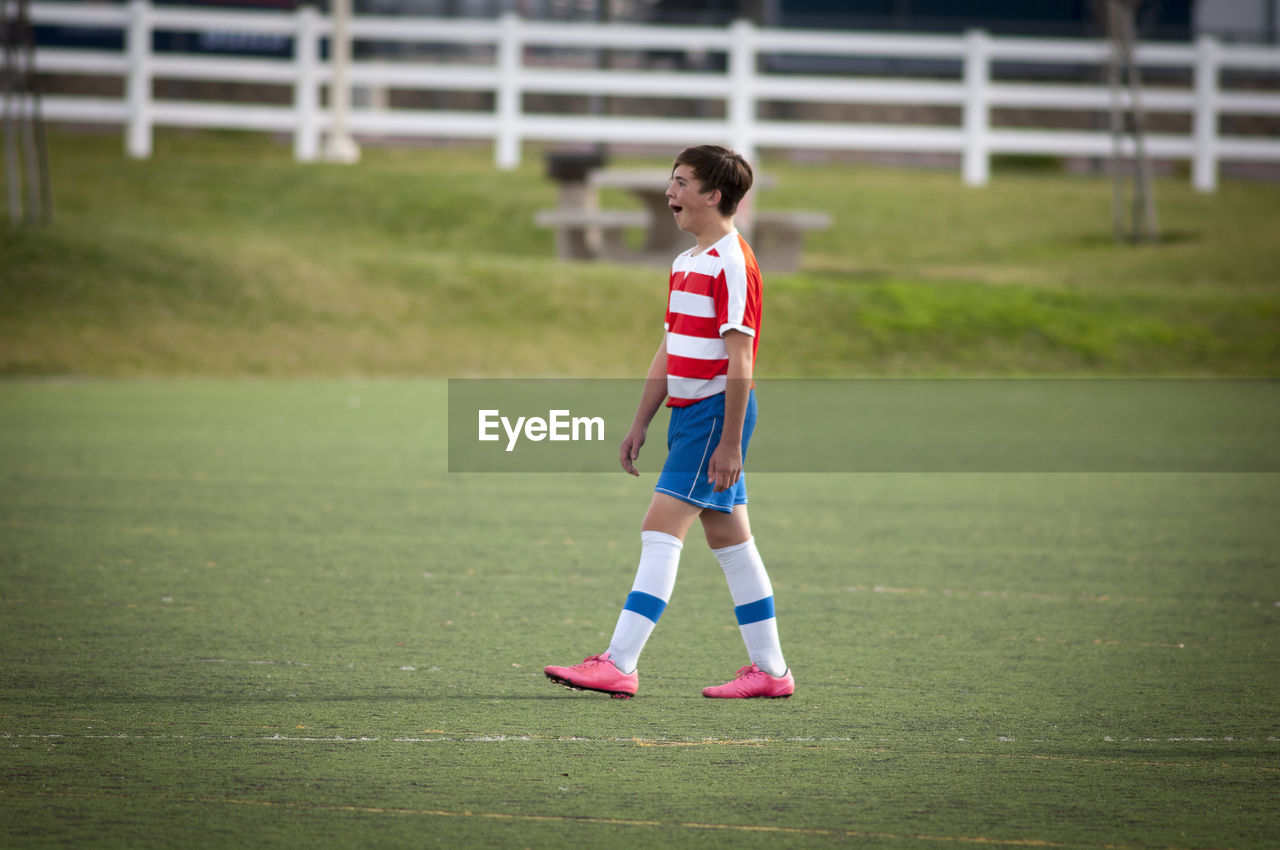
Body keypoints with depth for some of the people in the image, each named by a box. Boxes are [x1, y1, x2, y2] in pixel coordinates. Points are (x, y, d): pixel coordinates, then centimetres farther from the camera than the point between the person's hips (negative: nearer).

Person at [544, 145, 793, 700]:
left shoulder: (732, 263, -14)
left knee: (661, 529, -13)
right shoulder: (686, 263, 16)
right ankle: (770, 670, 15)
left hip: (715, 412, -10)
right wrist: (640, 424, 20)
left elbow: (739, 360, -18)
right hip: (687, 411, 10)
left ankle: (619, 665, -17)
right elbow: (669, 353, 22)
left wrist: (730, 441, -20)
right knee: (728, 537, 10)